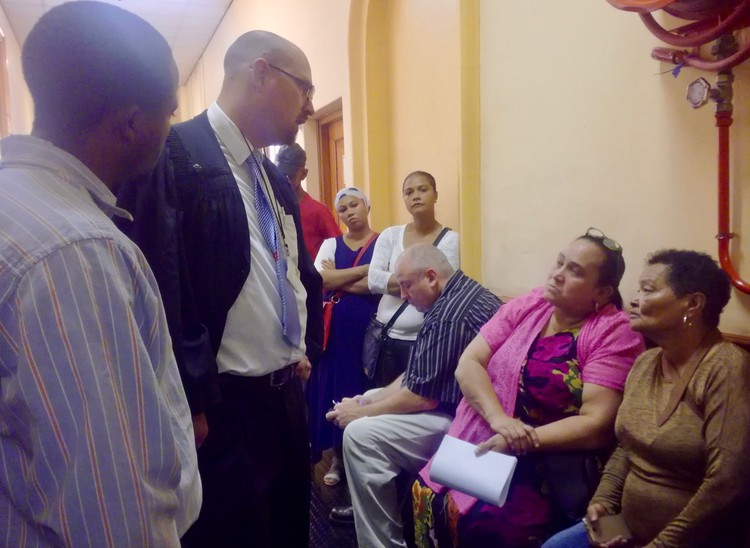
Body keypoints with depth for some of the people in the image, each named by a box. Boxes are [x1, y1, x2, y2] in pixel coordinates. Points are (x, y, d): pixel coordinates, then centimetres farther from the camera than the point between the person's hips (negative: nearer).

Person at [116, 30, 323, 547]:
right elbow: (163, 287, -21)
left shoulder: (276, 179, 11)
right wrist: (194, 402, -19)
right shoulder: (176, 154, -15)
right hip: (222, 407, -8)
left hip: (287, 396, 8)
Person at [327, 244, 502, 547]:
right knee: (371, 400, 18)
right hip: (455, 402, 12)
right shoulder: (459, 294, 9)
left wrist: (361, 412, -9)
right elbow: (416, 372, 14)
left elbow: (423, 395, -22)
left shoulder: (449, 316, -25)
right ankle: (367, 506, 28)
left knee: (360, 434, -20)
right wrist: (369, 400, 7)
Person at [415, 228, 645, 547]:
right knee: (427, 496, -12)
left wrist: (518, 444, -21)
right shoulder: (526, 306, 3)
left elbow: (596, 425, -17)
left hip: (548, 466, -4)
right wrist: (499, 419, -20)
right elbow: (468, 363, -3)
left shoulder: (615, 333, -10)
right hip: (478, 445, 5)